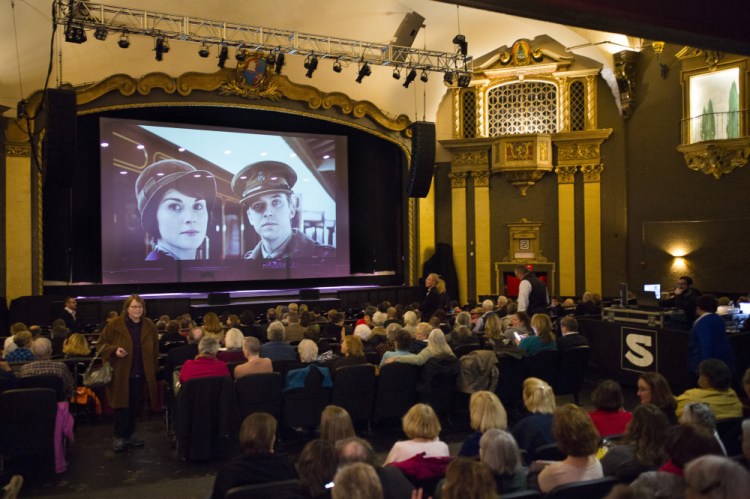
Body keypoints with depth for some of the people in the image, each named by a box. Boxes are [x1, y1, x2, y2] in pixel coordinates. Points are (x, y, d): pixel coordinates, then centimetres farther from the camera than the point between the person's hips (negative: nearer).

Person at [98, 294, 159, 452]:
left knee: (134, 406, 12)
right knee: (122, 406, -1)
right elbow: (101, 344, 0)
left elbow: (154, 349, 12)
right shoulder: (115, 325, -7)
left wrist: (153, 369, 8)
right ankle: (119, 437, 12)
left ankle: (130, 434, 26)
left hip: (141, 374, 3)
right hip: (120, 374, -3)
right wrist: (114, 350, -19)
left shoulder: (149, 326, 4)